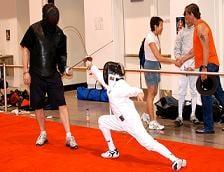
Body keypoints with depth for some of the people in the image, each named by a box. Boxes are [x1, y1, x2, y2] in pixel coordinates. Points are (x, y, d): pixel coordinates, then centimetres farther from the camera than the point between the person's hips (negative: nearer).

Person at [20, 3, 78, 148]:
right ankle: (43, 134, 25)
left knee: (62, 103, -7)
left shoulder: (59, 33, -2)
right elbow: (26, 49, -3)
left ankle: (69, 136, -6)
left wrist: (64, 68, -11)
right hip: (36, 75, -1)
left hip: (53, 74, 1)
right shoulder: (34, 29, -9)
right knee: (38, 105, 8)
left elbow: (61, 55, 7)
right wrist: (26, 71, -6)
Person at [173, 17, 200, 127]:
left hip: (194, 64, -1)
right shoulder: (181, 32, 9)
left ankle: (193, 115, 14)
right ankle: (180, 116, 0)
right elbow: (176, 49, 9)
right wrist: (180, 60, -6)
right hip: (183, 64, 1)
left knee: (194, 91, 5)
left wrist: (192, 64, -8)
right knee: (182, 91, -1)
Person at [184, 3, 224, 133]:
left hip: (208, 64, -10)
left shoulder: (200, 26, -13)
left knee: (206, 96, -5)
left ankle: (209, 127, 0)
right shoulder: (199, 26, 18)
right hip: (212, 64, 10)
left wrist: (204, 68, -25)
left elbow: (206, 48, -21)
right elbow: (196, 49, 24)